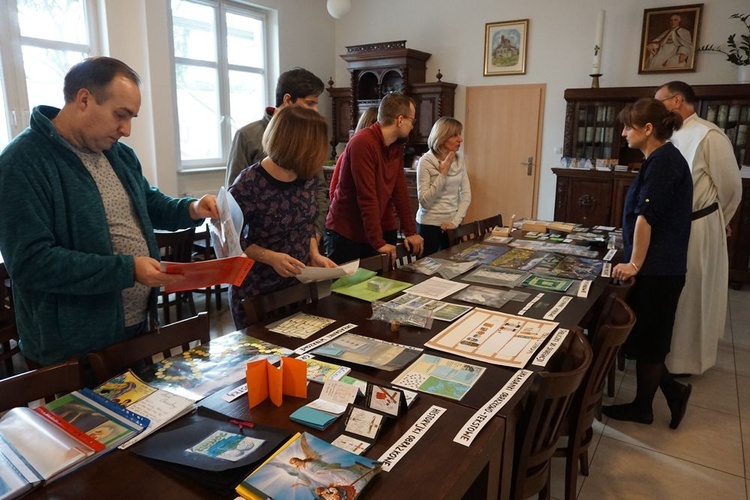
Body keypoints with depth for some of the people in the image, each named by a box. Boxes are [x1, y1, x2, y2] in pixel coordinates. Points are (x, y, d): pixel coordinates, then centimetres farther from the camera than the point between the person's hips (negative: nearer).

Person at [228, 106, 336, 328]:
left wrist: (315, 255, -5)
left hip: (299, 285, 5)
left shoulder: (308, 177, -3)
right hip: (256, 292, -5)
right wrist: (270, 257, -26)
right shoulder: (248, 185, -21)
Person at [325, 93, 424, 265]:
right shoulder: (362, 143, -22)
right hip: (346, 233, -7)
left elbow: (400, 190, 5)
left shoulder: (397, 145, 4)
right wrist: (378, 242, -24)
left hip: (382, 230, 7)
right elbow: (367, 197, -25)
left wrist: (411, 231, 3)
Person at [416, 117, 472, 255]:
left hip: (451, 225, 5)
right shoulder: (426, 161, -13)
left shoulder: (459, 159, 3)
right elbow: (424, 201, -18)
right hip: (429, 225, -5)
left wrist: (456, 221, -7)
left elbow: (466, 194, 4)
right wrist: (443, 173, -19)